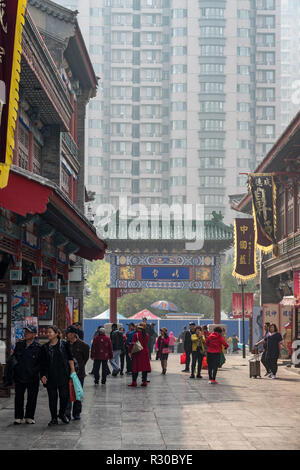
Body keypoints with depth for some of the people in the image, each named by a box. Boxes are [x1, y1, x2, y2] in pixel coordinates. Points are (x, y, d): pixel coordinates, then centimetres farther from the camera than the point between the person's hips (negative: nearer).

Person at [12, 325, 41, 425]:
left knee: (32, 398, 5)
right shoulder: (19, 345, 7)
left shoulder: (38, 347, -5)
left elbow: (41, 363, -2)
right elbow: (13, 358, 14)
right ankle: (18, 417, 15)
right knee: (19, 397, 6)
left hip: (33, 378, -3)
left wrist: (34, 371, -13)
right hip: (19, 376, 3)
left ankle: (29, 417, 16)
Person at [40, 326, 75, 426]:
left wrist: (72, 370, -2)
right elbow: (43, 363, 7)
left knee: (64, 395, 1)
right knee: (52, 397, 3)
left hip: (63, 375, -1)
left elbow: (70, 358, 4)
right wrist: (43, 375, -1)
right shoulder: (45, 347, 6)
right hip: (50, 376, 1)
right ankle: (54, 418, 11)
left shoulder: (64, 344, 1)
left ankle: (62, 414, 24)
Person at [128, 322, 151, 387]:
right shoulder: (147, 335, 2)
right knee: (145, 367, 7)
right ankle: (144, 381, 6)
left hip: (137, 353, -4)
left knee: (135, 367, 2)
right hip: (145, 353, 4)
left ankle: (134, 382, 2)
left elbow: (132, 344, -11)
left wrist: (129, 351, -5)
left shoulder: (136, 335, -11)